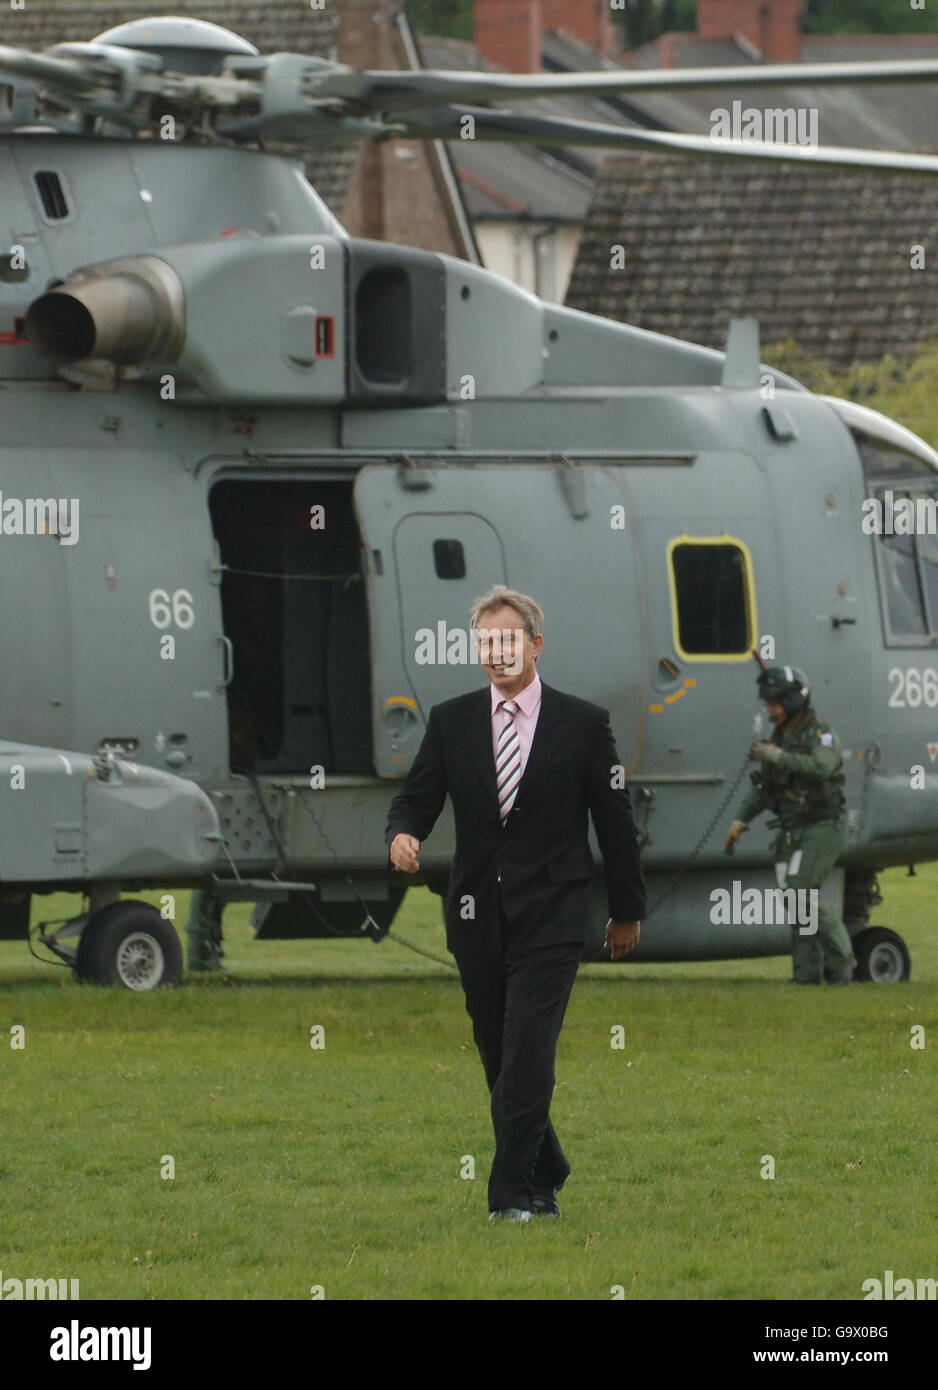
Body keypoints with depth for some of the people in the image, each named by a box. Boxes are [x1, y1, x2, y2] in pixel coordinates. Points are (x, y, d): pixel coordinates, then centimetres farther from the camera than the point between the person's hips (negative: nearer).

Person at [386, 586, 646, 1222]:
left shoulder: (584, 723, 1)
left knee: (527, 1051, -14)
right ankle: (546, 1176, 25)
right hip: (477, 917, 4)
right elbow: (417, 797, 6)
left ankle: (512, 1192, -14)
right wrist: (403, 834, -18)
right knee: (501, 1056, 8)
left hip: (550, 914, -3)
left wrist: (628, 910, 11)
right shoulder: (450, 721, 7)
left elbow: (616, 822, 7)